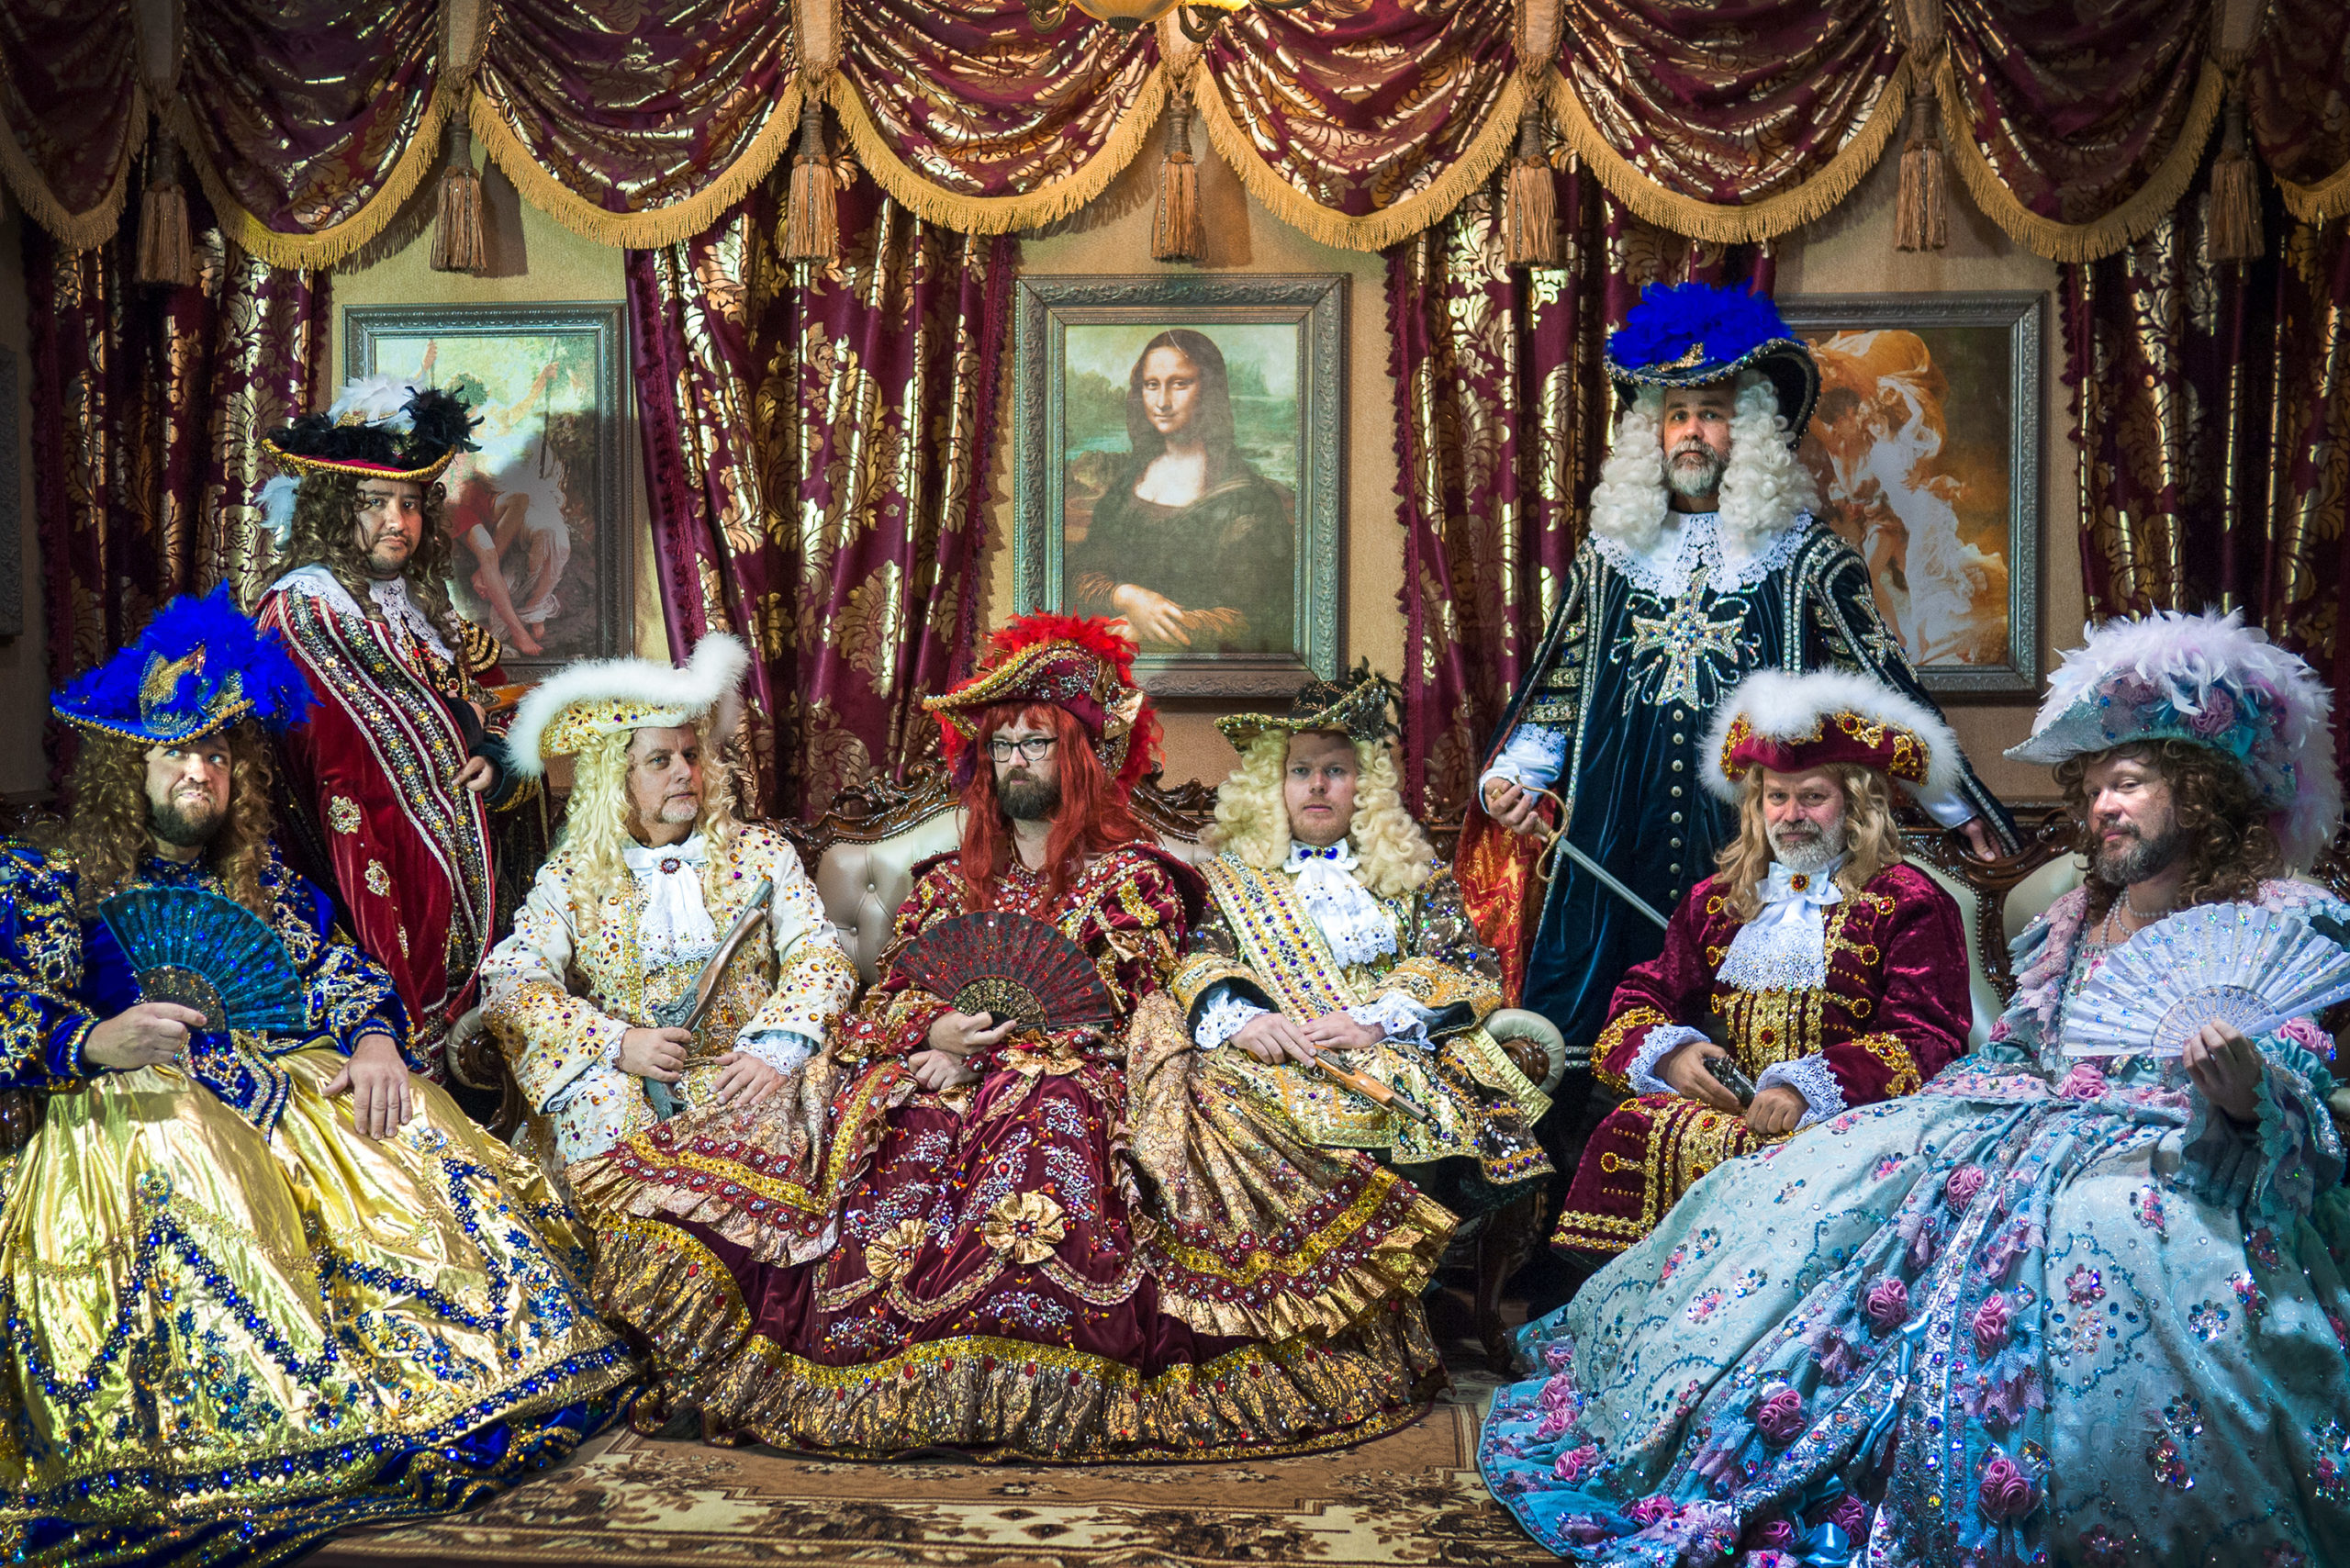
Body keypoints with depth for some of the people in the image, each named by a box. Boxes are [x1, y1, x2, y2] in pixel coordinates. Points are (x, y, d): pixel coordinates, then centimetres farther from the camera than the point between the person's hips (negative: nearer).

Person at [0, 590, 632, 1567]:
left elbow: (340, 970, 13)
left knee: (410, 1128, -23)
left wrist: (374, 1042, -11)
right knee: (185, 1156, -38)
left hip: (284, 1081, 4)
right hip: (131, 1107, -4)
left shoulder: (262, 882, 23)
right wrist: (92, 1041, -26)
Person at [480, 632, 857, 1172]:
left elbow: (822, 955, 0)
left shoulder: (761, 853, 9)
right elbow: (509, 981, -3)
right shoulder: (570, 878, 7)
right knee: (604, 1107, -34)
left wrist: (776, 1050, -18)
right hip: (617, 1070, -1)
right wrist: (615, 1043, -18)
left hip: (735, 1069, 1)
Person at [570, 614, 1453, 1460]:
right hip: (940, 1074, 4)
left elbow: (1113, 1003, -1)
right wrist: (934, 1031, -8)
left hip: (1072, 1078, -4)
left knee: (1043, 1144, -36)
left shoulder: (1129, 873, 10)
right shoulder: (949, 880, 23)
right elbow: (892, 991, 16)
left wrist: (985, 1049, -9)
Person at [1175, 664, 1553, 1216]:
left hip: (1400, 1052, 0)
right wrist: (1242, 1018, -16)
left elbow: (1466, 964, 6)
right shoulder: (1235, 877, 22)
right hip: (1279, 1061, 0)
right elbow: (1201, 963, 9)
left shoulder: (1411, 872, 20)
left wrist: (1373, 1021, -13)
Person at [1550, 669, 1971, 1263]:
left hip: (1840, 1118, -4)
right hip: (1731, 1100, 4)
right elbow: (1644, 995, 21)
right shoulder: (1719, 900, 23)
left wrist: (1807, 1087, -20)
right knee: (1630, 1132, -26)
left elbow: (1927, 1040, -6)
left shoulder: (1908, 904, 6)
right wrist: (1668, 1052, -4)